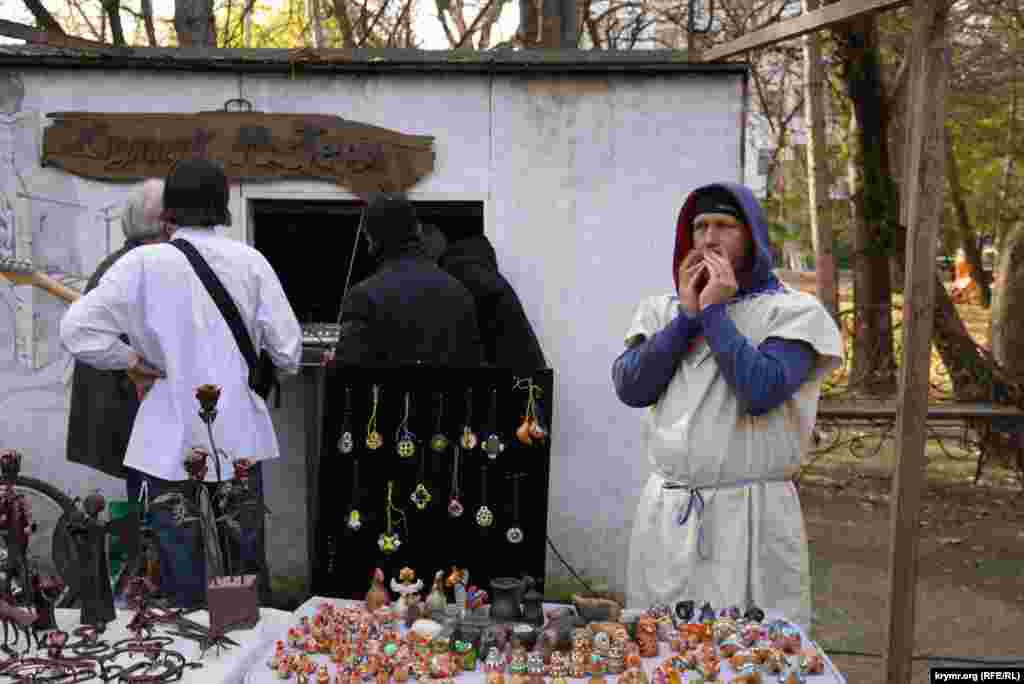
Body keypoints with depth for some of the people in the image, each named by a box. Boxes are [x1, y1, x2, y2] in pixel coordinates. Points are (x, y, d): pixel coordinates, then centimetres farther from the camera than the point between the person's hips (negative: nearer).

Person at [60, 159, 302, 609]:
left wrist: (133, 361, 0)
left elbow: (77, 329, -13)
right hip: (240, 441, 3)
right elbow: (287, 351, -1)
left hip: (172, 446, -3)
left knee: (183, 588, 8)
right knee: (244, 571, 17)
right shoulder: (250, 261, -2)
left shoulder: (144, 264, -9)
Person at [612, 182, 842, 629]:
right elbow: (629, 389, -3)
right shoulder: (663, 310, 12)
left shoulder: (793, 311, -2)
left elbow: (761, 391, -19)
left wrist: (714, 312, -10)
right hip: (665, 512, 4)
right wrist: (688, 315, -6)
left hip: (751, 513, -4)